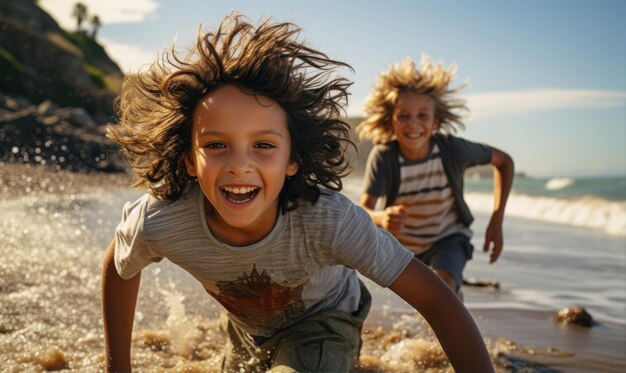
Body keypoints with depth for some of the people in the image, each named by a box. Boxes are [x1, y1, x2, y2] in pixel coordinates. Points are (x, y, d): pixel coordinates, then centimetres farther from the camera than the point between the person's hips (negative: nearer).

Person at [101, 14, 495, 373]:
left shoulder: (328, 219, -40)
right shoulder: (157, 221, -33)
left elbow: (436, 298, -34)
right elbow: (119, 268, -9)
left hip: (323, 323, -3)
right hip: (247, 330, 3)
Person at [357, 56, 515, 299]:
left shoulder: (452, 149, -28)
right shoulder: (383, 157, -30)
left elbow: (503, 162, -9)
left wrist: (496, 221, -15)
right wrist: (381, 218, -65)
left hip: (448, 238, -2)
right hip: (403, 243, 2)